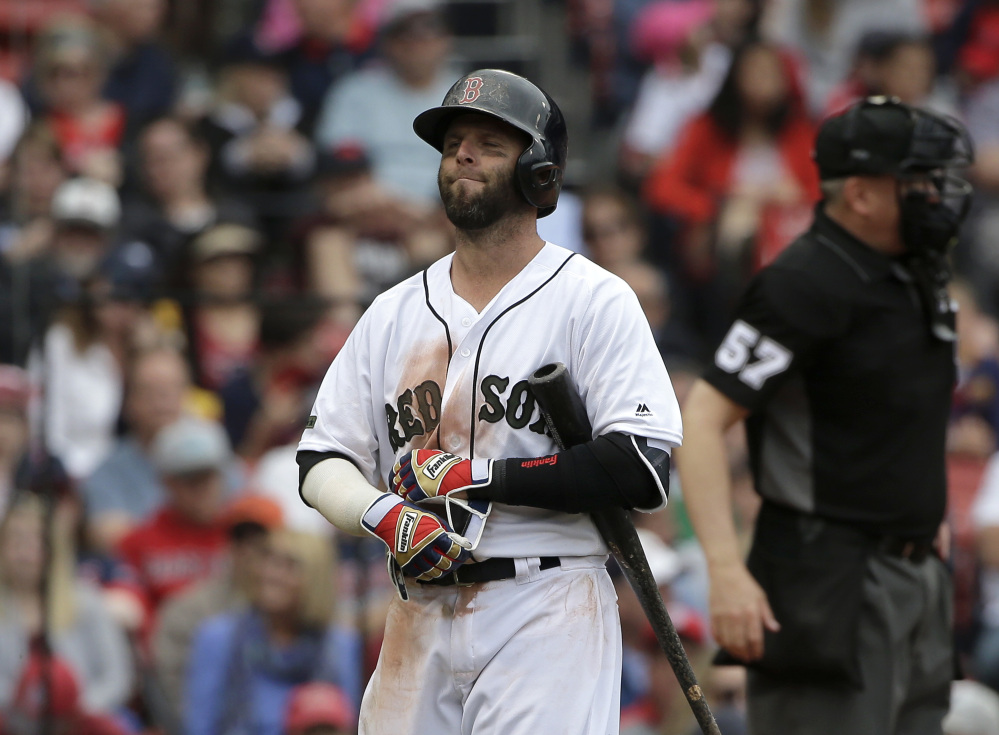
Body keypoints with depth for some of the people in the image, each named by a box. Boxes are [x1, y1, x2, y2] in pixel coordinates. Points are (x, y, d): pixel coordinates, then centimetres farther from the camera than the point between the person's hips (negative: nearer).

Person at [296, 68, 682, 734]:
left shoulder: (593, 300, -1)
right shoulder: (394, 315, 16)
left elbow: (642, 472, -12)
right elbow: (322, 466, 12)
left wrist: (474, 477, -12)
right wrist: (384, 514, -10)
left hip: (548, 621, -5)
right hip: (419, 623, 5)